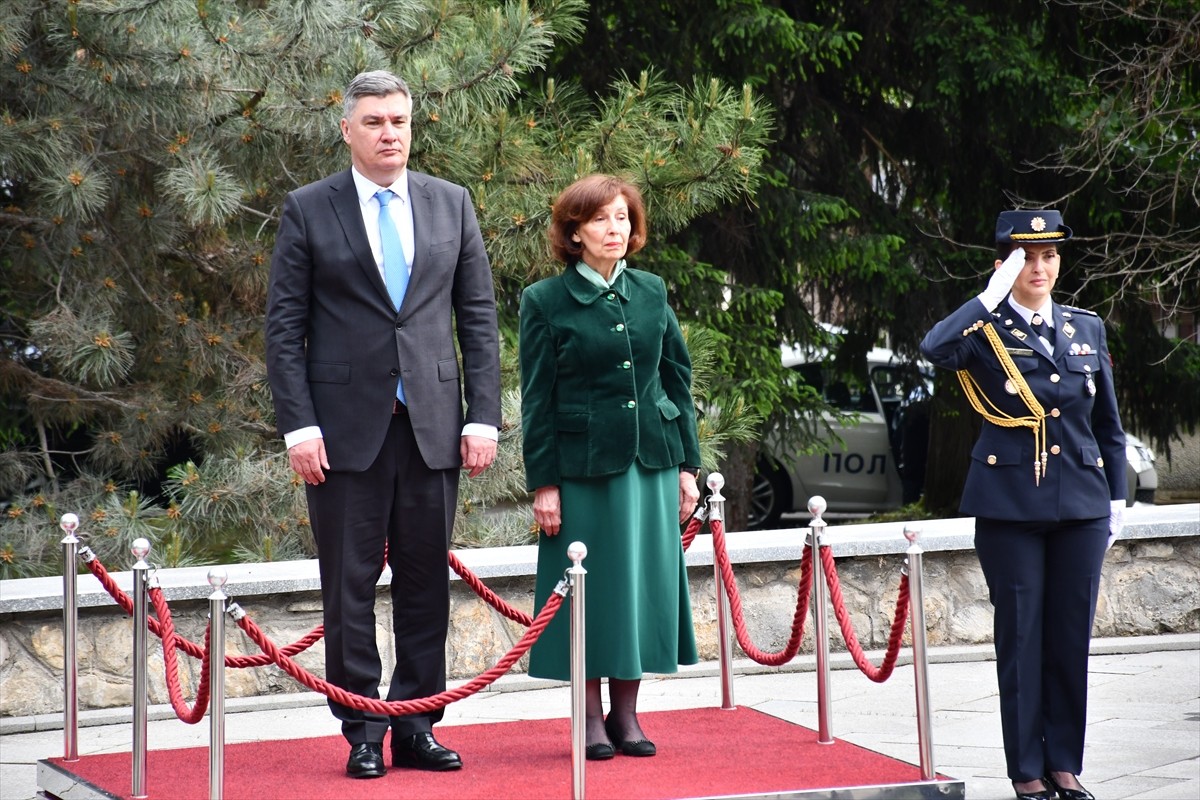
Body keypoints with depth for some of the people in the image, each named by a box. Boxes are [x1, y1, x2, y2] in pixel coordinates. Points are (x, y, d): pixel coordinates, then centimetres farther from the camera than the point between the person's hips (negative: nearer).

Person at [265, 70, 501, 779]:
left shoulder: (451, 204, 10)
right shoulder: (309, 210, 2)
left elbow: (478, 316, 10)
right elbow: (285, 325, 0)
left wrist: (483, 416, 2)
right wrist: (299, 426, -8)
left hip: (433, 424, 3)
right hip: (347, 423, -2)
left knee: (426, 582, 5)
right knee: (351, 586, 1)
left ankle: (415, 728, 13)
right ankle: (363, 733, 8)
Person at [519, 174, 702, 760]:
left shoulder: (651, 293, 8)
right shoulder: (546, 302, -4)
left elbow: (678, 378, 12)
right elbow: (537, 400, -3)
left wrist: (687, 464, 8)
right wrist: (543, 483, -7)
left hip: (651, 463, 4)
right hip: (582, 464, -4)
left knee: (645, 579, 5)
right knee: (591, 586, 1)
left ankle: (626, 713, 15)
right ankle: (591, 717, 10)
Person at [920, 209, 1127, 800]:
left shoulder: (1087, 329, 11)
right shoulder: (986, 331, -1)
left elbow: (1107, 422, 17)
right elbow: (936, 349, -25)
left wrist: (1116, 496, 13)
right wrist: (994, 296, -20)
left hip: (1080, 505, 4)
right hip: (1010, 507, -3)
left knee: (1072, 638, 6)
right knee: (1021, 639, 0)